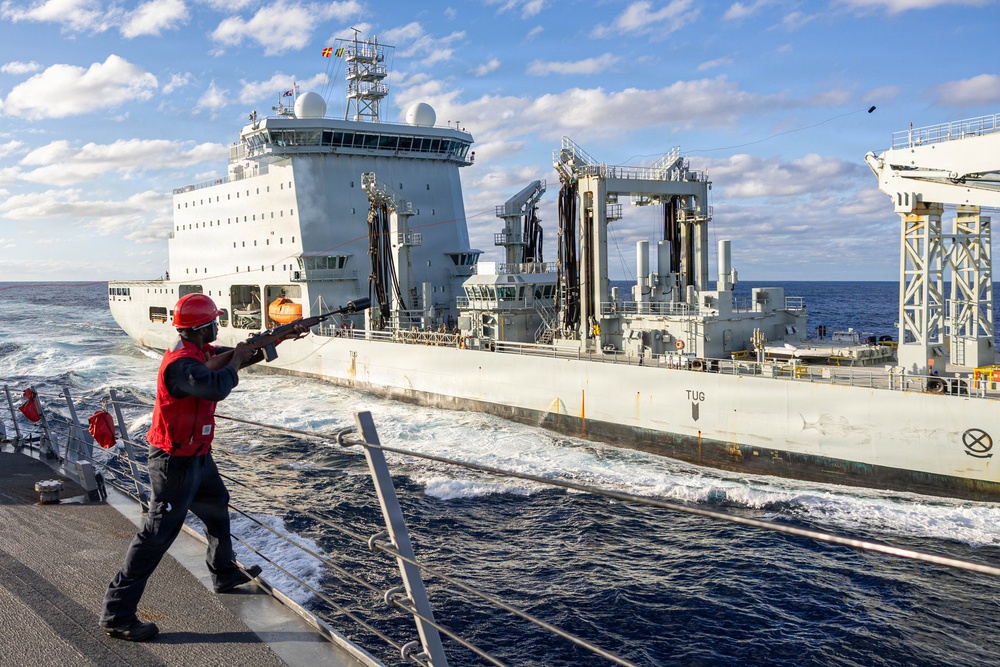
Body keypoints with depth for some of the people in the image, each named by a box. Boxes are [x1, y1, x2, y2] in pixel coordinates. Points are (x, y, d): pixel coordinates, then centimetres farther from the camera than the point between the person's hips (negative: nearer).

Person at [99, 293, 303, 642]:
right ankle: (116, 613, 0)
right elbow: (217, 387, -42)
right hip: (175, 462, -10)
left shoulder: (200, 352, 5)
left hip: (198, 456, 11)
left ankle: (225, 573, 47)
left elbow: (243, 355, 19)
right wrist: (236, 359, -23)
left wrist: (280, 338, 14)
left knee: (217, 508, 26)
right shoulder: (181, 363, -26)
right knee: (158, 534, -7)